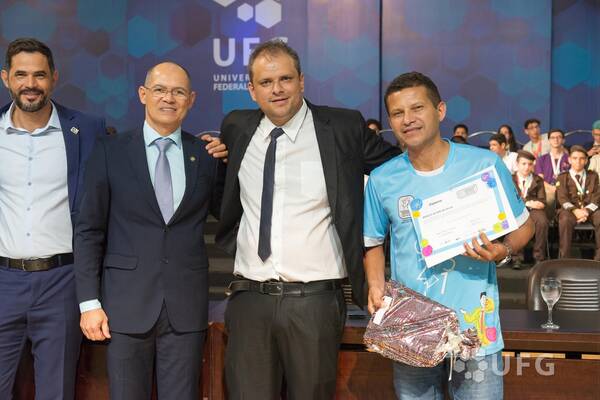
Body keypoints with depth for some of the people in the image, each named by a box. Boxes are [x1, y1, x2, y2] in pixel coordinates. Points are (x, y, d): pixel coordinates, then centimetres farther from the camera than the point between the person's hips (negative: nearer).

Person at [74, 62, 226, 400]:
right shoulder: (111, 151, 0)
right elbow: (89, 231, 1)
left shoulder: (207, 154, 5)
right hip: (126, 304, -1)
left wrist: (227, 160, 0)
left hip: (186, 307, 2)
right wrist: (89, 302, -4)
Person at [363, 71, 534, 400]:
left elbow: (523, 225, 6)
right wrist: (375, 286, -4)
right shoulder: (381, 179, 0)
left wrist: (504, 251, -14)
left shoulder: (485, 164, -6)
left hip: (475, 326, -2)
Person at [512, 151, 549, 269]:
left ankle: (539, 257, -20)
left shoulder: (538, 180, 16)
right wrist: (526, 203, -10)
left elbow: (542, 202, 8)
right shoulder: (510, 179, 13)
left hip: (534, 210, 1)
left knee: (542, 222, -33)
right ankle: (517, 257, -27)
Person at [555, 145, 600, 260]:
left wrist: (586, 211, -15)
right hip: (570, 209, -2)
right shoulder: (563, 177, 11)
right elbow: (562, 198, -3)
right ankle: (564, 258, -33)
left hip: (589, 209, 2)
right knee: (565, 220, -38)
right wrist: (575, 210, -23)